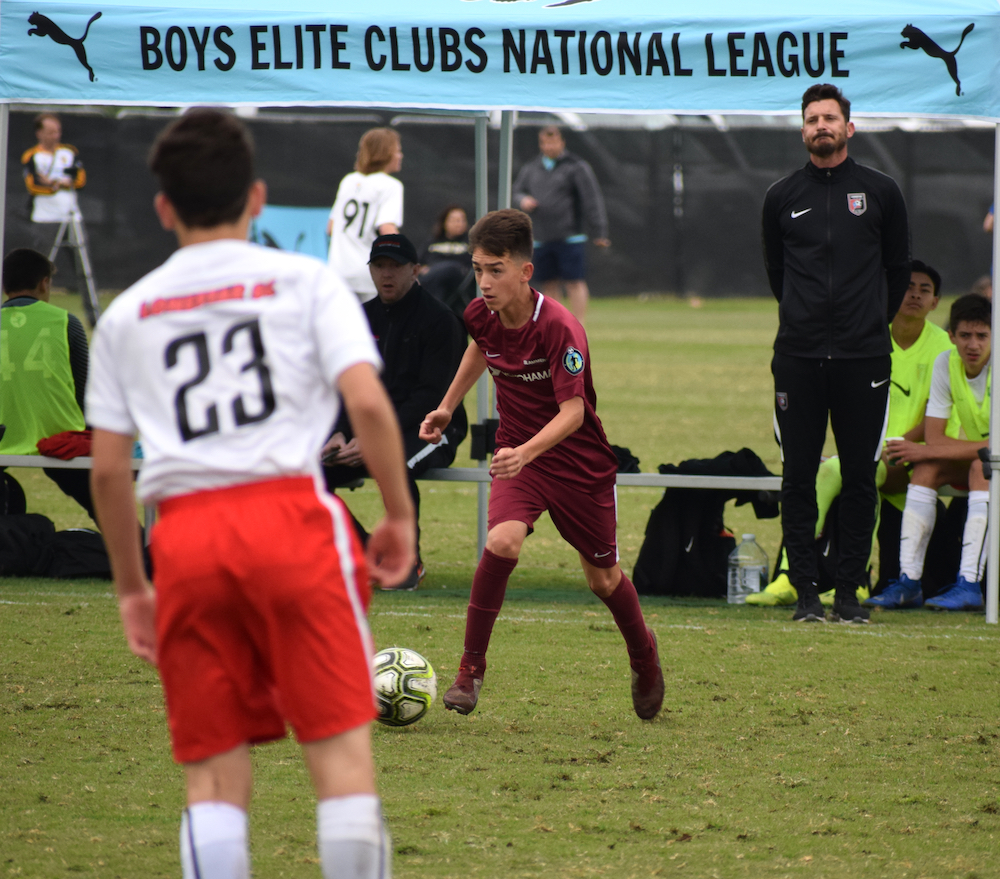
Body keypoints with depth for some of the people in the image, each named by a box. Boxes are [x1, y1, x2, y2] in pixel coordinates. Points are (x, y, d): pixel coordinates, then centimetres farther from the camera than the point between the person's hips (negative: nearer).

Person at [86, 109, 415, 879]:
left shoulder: (127, 314, 16)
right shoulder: (304, 282, 8)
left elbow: (108, 470, 13)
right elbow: (368, 403, -5)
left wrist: (131, 587, 22)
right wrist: (400, 514, 5)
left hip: (185, 534, 2)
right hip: (290, 513, -2)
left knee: (213, 773, 5)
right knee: (342, 749, -1)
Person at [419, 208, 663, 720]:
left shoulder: (559, 328, -28)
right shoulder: (482, 315, -10)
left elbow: (573, 410, -30)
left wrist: (526, 452, -45)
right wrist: (448, 407, 16)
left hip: (579, 461, -3)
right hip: (516, 452, 3)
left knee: (602, 577, 12)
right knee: (502, 541, -25)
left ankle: (644, 655, 43)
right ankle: (470, 669, -15)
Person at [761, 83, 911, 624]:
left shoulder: (880, 193, 5)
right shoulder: (783, 198, 8)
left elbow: (898, 270, 14)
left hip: (863, 357, -1)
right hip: (798, 356, 1)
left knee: (859, 475, 0)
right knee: (798, 475, -1)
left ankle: (849, 590, 6)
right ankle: (806, 591, 4)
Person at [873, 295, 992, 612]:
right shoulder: (946, 363, -7)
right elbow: (934, 436, -7)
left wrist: (927, 451, -26)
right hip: (970, 461, 5)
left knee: (983, 467, -35)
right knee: (926, 468, -22)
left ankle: (969, 585, -39)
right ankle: (909, 582, -26)